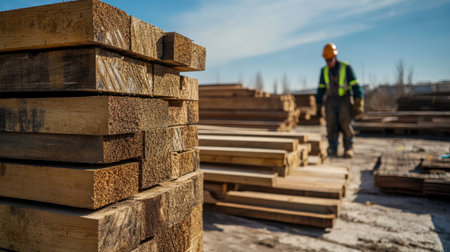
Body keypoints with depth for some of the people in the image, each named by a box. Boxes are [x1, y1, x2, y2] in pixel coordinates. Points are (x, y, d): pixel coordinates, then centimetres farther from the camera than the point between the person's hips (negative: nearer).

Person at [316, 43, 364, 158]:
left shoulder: (346, 68, -6)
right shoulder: (324, 71, 6)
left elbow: (355, 86, -9)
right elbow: (321, 89, 10)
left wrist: (358, 104, -16)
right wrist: (318, 106, 7)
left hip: (345, 100, -3)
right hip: (331, 101, 3)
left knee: (346, 125, -12)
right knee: (331, 125, -9)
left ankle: (348, 149, -2)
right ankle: (332, 149, -4)